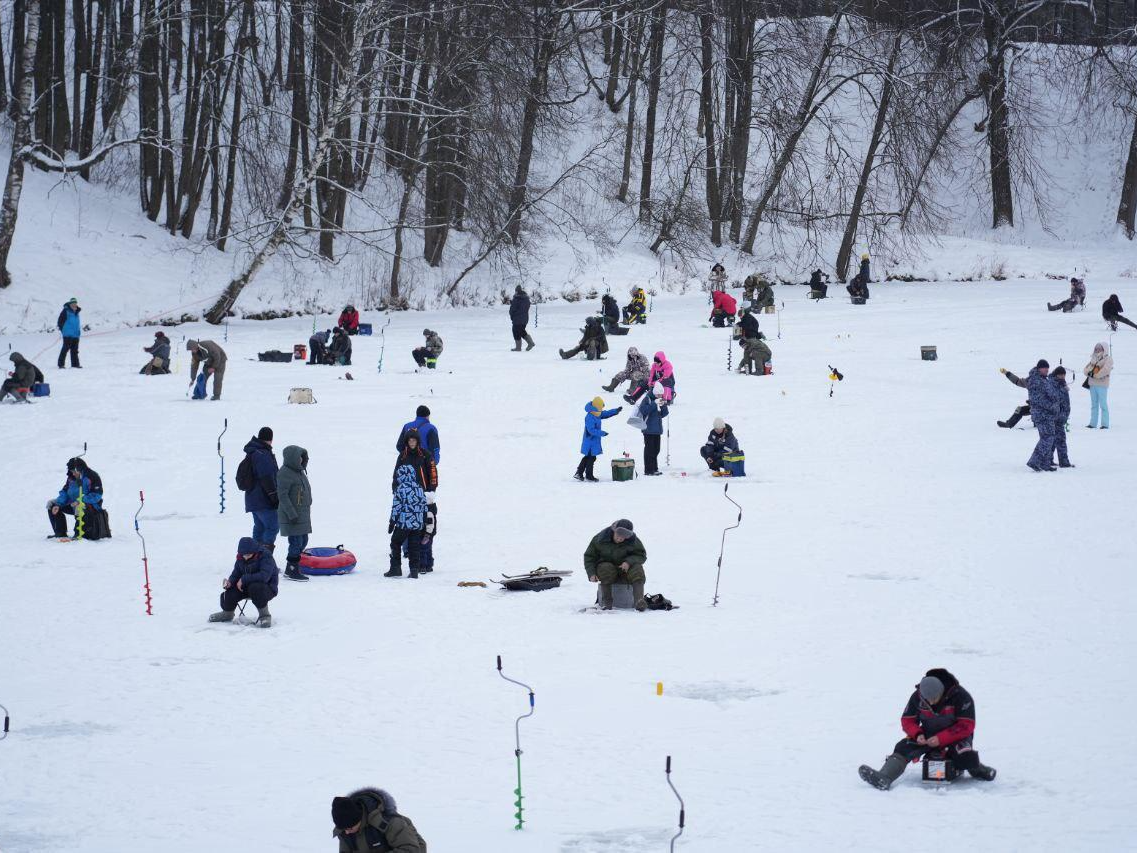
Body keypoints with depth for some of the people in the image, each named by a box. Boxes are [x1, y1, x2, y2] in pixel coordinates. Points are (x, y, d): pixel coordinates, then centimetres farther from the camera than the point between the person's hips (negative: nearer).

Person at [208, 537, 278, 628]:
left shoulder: (265, 555, -23)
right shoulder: (241, 558, -2)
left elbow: (264, 576, -34)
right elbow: (236, 573, 7)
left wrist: (244, 579, -31)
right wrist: (230, 581, -16)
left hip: (268, 587, -6)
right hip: (247, 586, 6)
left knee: (255, 588, -40)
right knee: (229, 593, -16)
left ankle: (264, 615, -20)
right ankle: (227, 613, 19)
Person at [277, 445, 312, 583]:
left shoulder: (299, 471, 14)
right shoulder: (284, 473, -15)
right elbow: (282, 495, -19)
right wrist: (292, 514, -23)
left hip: (302, 514, 10)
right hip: (291, 516, -10)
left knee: (303, 541, 13)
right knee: (296, 542, -10)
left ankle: (291, 568, 22)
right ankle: (292, 570, -3)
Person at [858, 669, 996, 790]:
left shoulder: (960, 696, -23)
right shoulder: (917, 697, -10)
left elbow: (966, 726, -23)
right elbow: (907, 720, 0)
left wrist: (941, 739, -30)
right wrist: (917, 734, -22)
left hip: (956, 735, -4)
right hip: (928, 735, 4)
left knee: (965, 759, -34)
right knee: (903, 748, -21)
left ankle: (977, 769, 3)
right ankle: (883, 778, -39)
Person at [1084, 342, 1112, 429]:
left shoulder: (1108, 359, -2)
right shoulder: (1094, 359, 18)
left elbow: (1106, 370, -17)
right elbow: (1085, 369, 15)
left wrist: (1095, 375, -12)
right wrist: (1089, 372, -8)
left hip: (1102, 385, -7)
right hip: (1092, 385, 7)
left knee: (1103, 405, -7)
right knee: (1094, 404, 9)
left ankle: (1105, 424, -5)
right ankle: (1093, 423, 12)